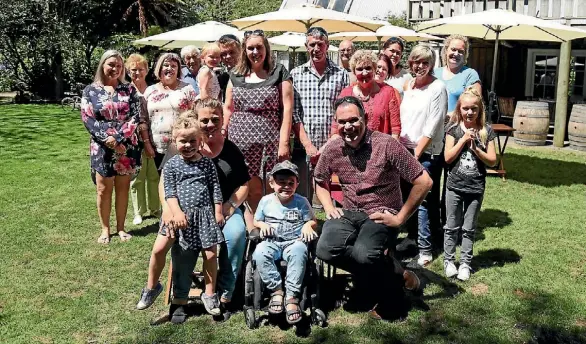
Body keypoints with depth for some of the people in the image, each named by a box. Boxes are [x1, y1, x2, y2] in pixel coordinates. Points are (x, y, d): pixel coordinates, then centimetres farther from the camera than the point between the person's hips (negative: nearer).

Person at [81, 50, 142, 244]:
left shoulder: (128, 89, 5)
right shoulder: (90, 91, 3)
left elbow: (136, 116, -3)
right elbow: (87, 119, -4)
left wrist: (119, 139, -15)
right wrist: (108, 138, -16)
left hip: (126, 147, 1)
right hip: (102, 147, -1)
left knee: (123, 188, 8)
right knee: (103, 189, 4)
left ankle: (121, 227, 19)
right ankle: (105, 229, 17)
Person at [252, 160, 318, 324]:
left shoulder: (301, 202, 7)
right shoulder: (266, 201, 10)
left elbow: (313, 221, 13)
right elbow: (256, 221, 17)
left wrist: (308, 225, -10)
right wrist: (262, 225, -6)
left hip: (294, 241, -1)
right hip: (272, 242, 1)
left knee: (299, 251, -38)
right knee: (260, 252, -34)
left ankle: (292, 296, -33)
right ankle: (276, 290, -23)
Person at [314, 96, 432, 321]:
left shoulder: (386, 144, -13)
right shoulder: (332, 150, 1)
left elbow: (424, 182, -12)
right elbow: (320, 182, 21)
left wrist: (400, 218, -11)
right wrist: (329, 207, 3)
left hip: (381, 215, -4)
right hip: (349, 213, 5)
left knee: (364, 254, -34)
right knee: (326, 249, -26)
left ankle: (390, 303, -2)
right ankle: (394, 273, -9)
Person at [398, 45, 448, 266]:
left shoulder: (437, 88, -9)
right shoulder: (408, 85, 11)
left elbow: (432, 127, -13)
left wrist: (416, 154, -13)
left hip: (426, 153, -6)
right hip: (405, 149, 6)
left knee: (423, 200, -6)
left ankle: (425, 250, 2)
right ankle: (412, 236, 28)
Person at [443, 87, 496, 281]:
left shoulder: (486, 131, -2)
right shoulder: (453, 129, -3)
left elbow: (492, 161, -4)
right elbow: (448, 158, -10)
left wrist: (475, 148, -16)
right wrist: (463, 140, -15)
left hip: (476, 188, 1)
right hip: (455, 186, 0)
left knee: (469, 229, 11)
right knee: (452, 227, 10)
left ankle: (465, 263, 21)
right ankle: (448, 260, 23)